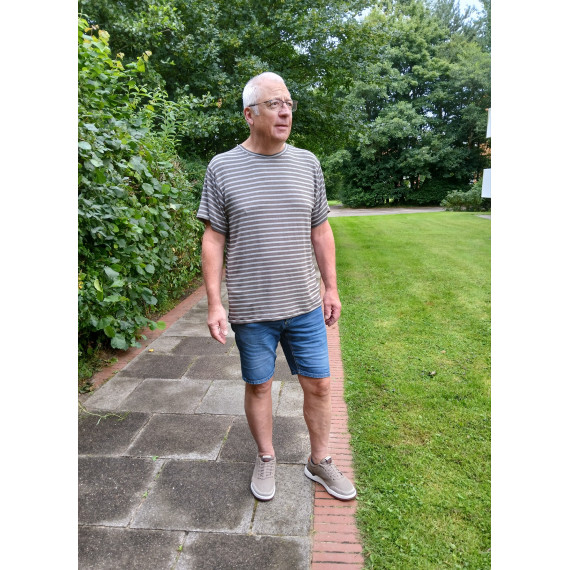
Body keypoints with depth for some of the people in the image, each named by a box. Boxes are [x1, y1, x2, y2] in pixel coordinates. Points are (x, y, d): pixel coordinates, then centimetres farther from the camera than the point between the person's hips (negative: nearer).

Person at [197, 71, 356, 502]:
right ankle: (266, 459, 37)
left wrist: (331, 288, 8)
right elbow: (214, 239, -3)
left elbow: (320, 231, 9)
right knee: (258, 385, 13)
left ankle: (320, 462, 33)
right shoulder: (222, 168, -4)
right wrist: (214, 303, -7)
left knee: (318, 384, 10)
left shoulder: (307, 163, 5)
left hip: (304, 305, 3)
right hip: (251, 309, -2)